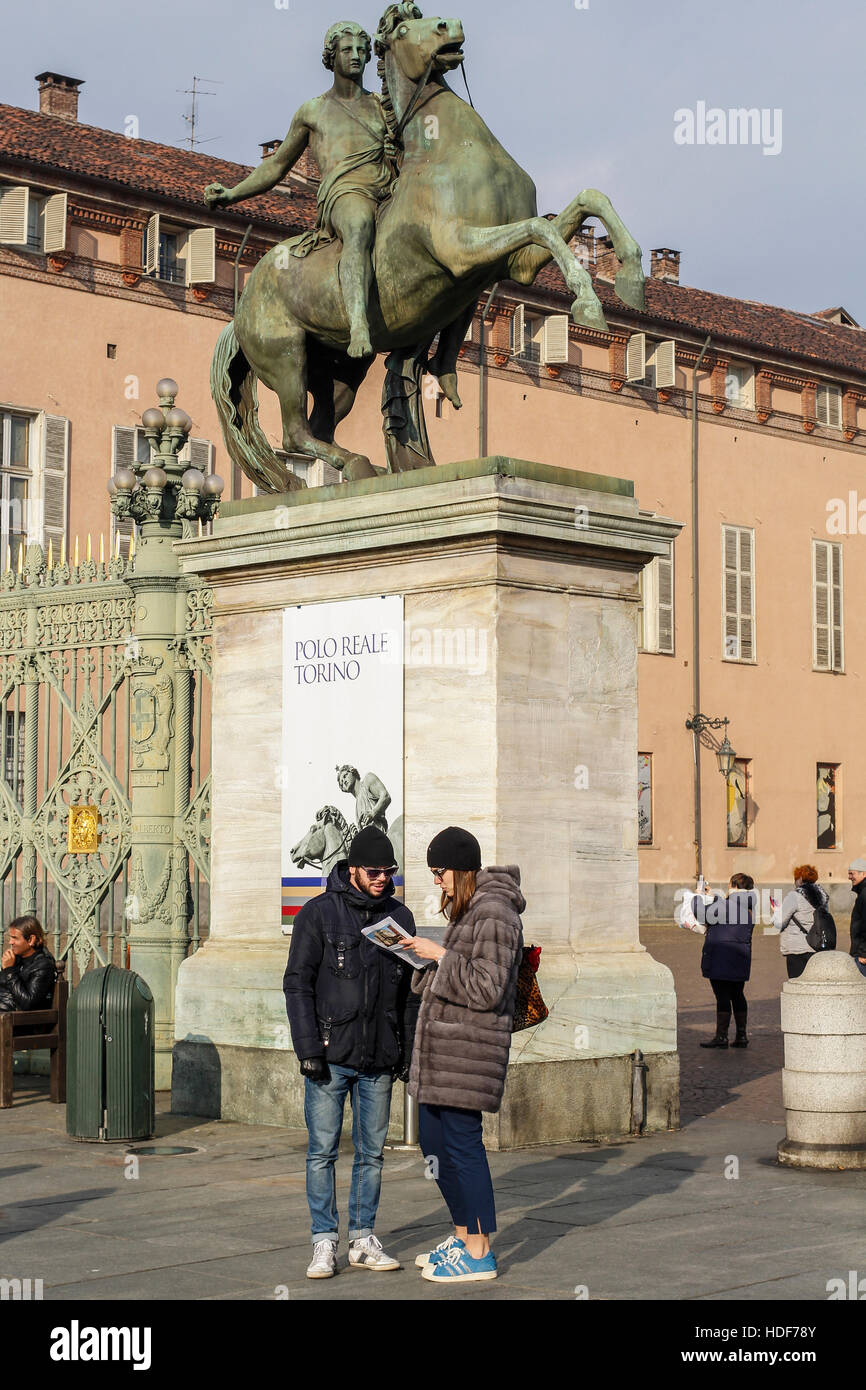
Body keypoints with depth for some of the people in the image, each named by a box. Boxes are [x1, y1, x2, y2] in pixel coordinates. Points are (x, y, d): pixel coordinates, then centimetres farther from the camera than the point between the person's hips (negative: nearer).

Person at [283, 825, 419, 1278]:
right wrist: (307, 1049, -11)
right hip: (330, 1057, -4)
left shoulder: (399, 917, 9)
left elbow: (409, 990, 15)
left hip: (378, 1060, 4)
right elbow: (298, 983, -4)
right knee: (322, 1150, -2)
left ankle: (364, 1240, 16)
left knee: (372, 1152, 7)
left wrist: (407, 1052, 9)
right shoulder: (319, 913, -3)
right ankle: (324, 1243, 5)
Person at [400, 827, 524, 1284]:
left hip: (469, 1046, -10)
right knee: (434, 1141, 15)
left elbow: (487, 988, -19)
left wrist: (441, 956, -15)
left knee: (461, 1143, -4)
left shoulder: (493, 913, -15)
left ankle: (479, 1252, 4)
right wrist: (429, 959, 8)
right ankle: (464, 1234, 27)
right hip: (442, 1045, 10)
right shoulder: (465, 908, 16)